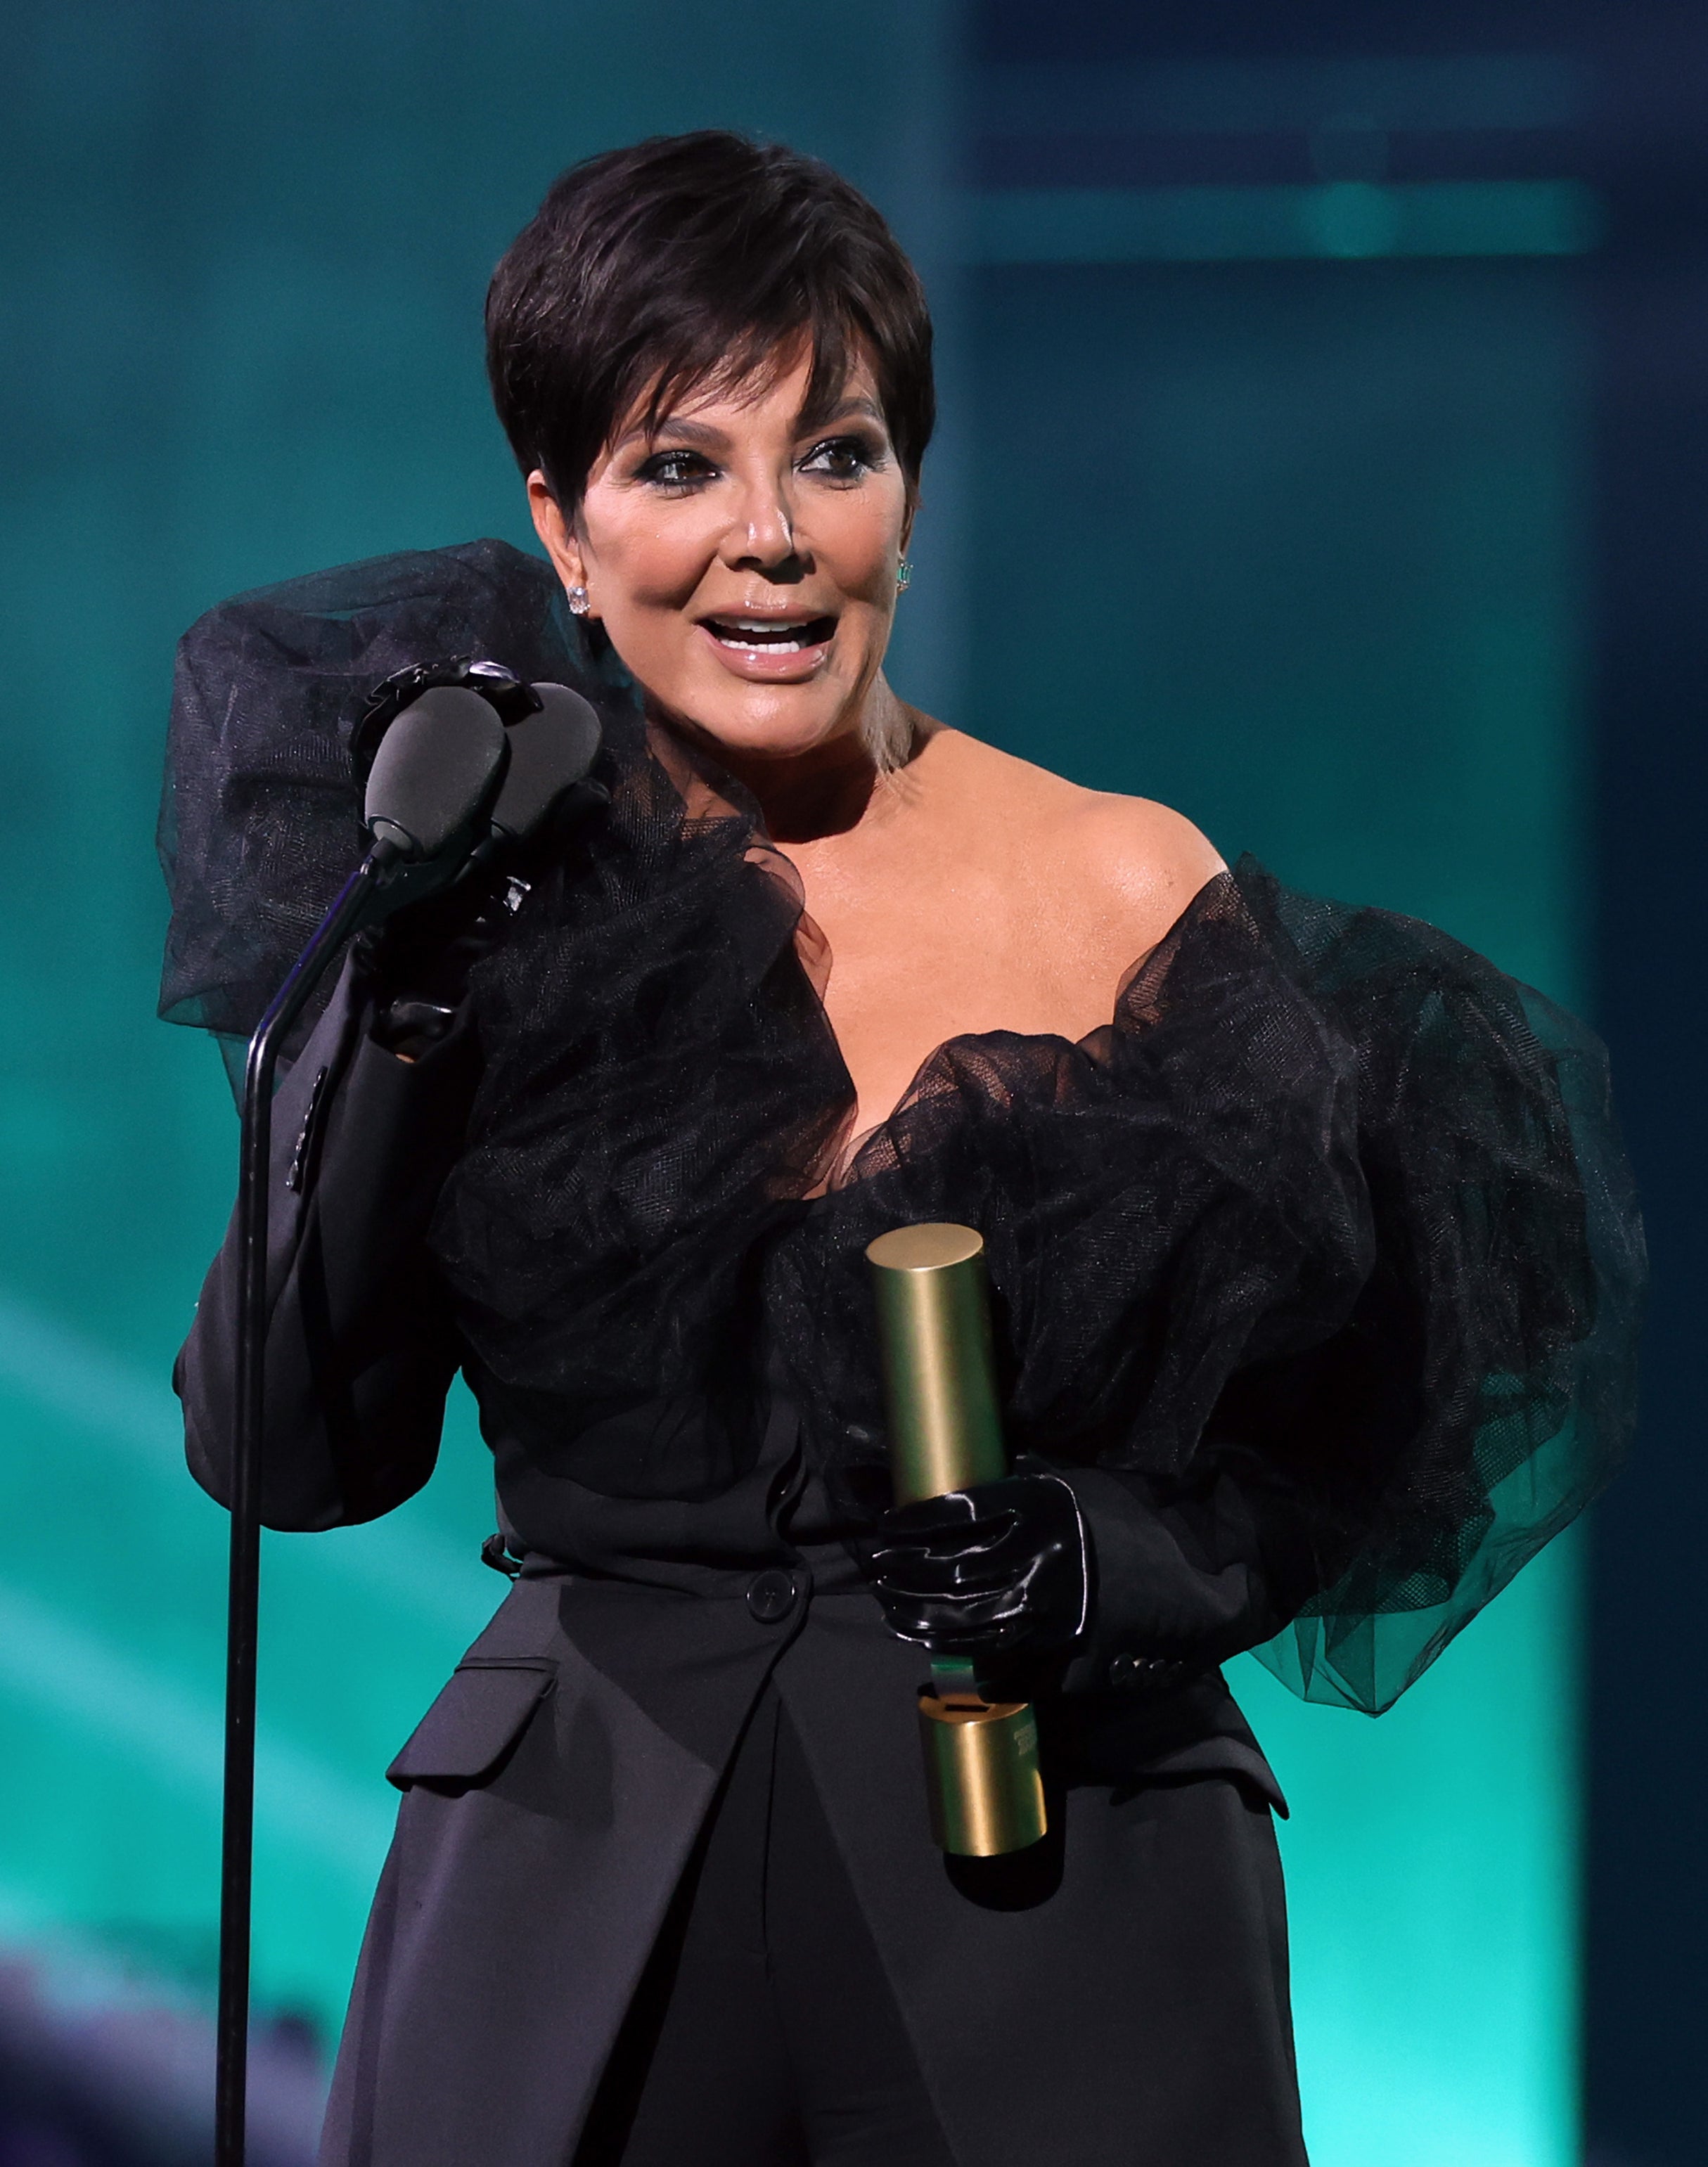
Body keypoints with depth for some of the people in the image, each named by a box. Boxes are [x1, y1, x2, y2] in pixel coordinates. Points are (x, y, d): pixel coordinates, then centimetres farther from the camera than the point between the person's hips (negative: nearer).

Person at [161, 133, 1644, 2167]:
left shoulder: (1127, 898, -2)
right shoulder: (504, 915, 3)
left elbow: (1331, 1450, 3)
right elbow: (296, 1451, -6)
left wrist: (1116, 1562, -15)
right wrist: (403, 1008, -13)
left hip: (1055, 1917, -1)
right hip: (581, 1902, 1)